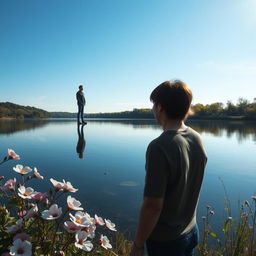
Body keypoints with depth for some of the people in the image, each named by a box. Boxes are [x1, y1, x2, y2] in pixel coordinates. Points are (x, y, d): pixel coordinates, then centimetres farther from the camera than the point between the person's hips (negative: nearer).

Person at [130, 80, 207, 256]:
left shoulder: (160, 147, -29)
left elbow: (153, 206, -25)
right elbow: (190, 186, 4)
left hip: (165, 239, -6)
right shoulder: (197, 139, -6)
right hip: (191, 231, 6)